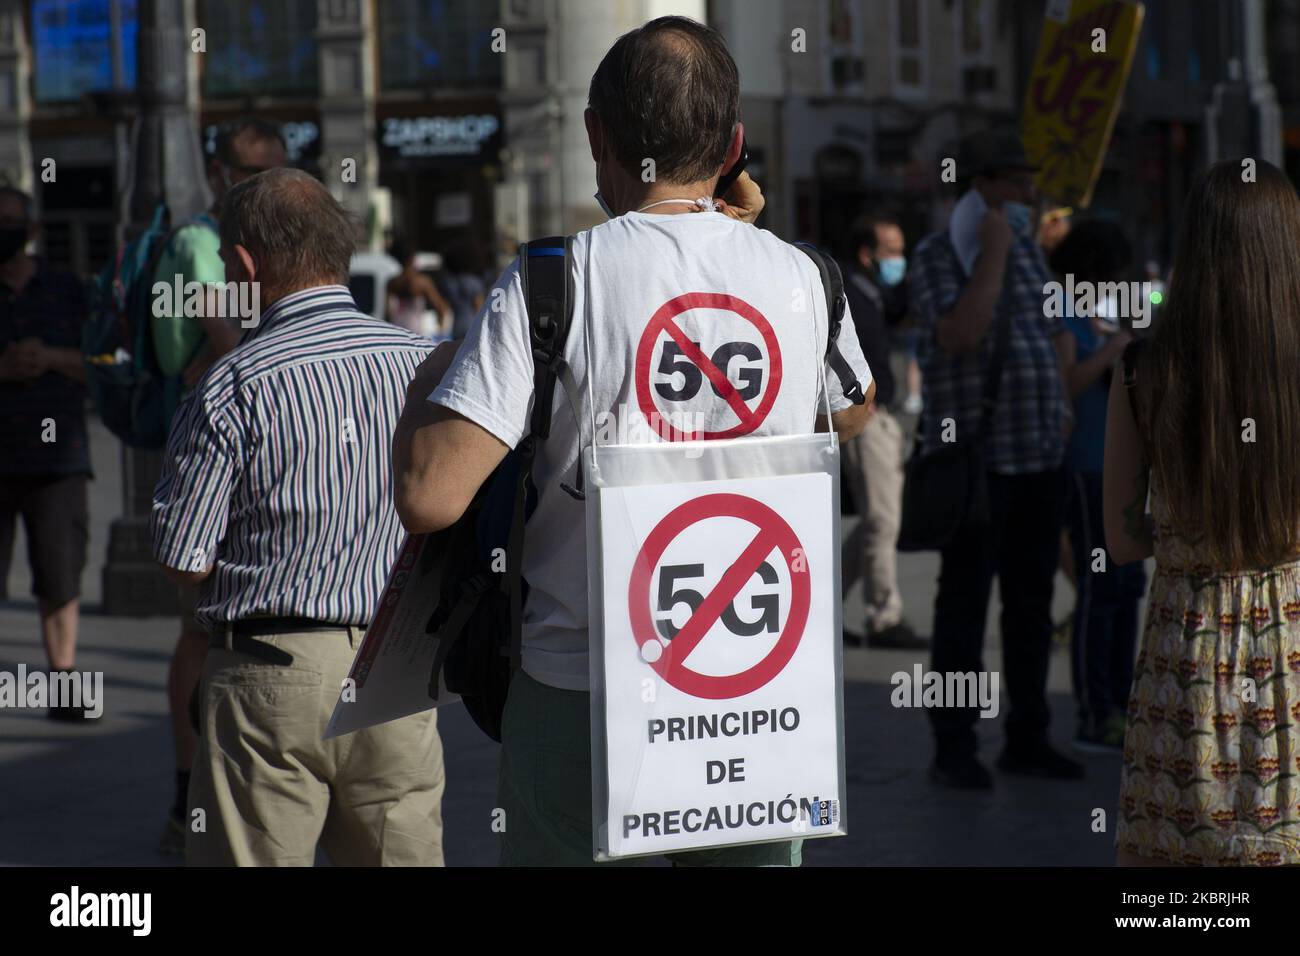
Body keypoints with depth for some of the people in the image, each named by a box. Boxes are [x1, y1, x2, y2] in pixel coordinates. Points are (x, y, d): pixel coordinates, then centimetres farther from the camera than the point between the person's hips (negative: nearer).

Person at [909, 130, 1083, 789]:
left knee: (1031, 601, 11)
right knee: (965, 604, -3)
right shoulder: (937, 256, -7)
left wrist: (1062, 399, 16)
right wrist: (993, 253, -18)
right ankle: (954, 749, 2)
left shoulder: (1028, 250, 14)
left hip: (1041, 457, 7)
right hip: (974, 457, -7)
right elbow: (959, 334, -24)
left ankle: (1027, 739, 19)